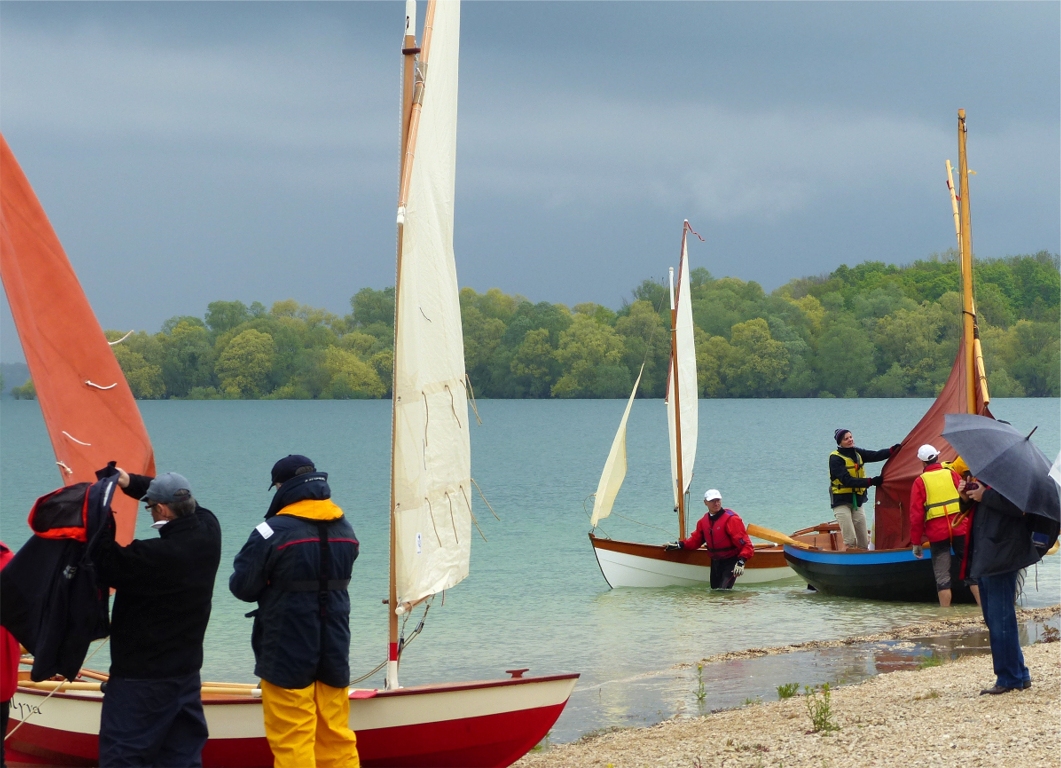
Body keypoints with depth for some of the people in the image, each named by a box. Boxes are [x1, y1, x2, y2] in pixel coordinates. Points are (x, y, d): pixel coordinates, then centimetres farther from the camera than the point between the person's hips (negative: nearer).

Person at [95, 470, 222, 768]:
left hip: (140, 679, -8)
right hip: (188, 672, 8)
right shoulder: (208, 533, -3)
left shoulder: (153, 556, -27)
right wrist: (131, 482, 7)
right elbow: (180, 499, 14)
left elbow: (108, 569, -15)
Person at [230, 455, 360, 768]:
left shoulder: (272, 532, -14)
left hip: (287, 656, -6)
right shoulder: (345, 531, 7)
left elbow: (241, 586, -8)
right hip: (334, 654, 6)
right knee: (337, 738, 13)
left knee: (291, 743, -3)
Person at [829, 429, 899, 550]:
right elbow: (847, 480, -24)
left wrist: (892, 451, -24)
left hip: (857, 502, 7)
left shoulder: (857, 453, 7)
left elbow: (875, 456, -7)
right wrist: (870, 482, -30)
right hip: (842, 502, -7)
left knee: (864, 542, 5)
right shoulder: (835, 458, -15)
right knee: (850, 540, -14)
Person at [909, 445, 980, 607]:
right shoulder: (952, 474, 5)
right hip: (960, 529, 2)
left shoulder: (920, 482, -2)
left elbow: (916, 515, -4)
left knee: (942, 577, 2)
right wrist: (970, 526, 21)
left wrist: (916, 542, 1)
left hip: (937, 534, -2)